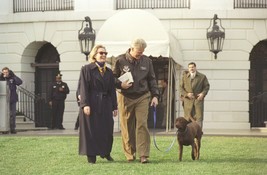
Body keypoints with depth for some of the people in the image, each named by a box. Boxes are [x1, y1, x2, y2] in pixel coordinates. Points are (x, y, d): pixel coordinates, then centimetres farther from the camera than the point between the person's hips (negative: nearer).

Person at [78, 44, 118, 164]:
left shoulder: (109, 72, 14)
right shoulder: (86, 69, -1)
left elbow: (112, 90, 14)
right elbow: (83, 88, -8)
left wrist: (114, 107, 10)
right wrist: (85, 104, -17)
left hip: (105, 104, 5)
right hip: (91, 104, -5)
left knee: (107, 129, 6)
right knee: (91, 130, -2)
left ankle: (106, 153, 22)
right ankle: (91, 156, 3)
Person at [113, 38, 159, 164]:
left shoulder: (146, 61, 6)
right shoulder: (120, 60, -2)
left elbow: (152, 79, 12)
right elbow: (113, 77, 5)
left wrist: (155, 95, 3)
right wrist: (120, 84, -14)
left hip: (142, 97, 1)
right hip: (125, 97, -1)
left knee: (142, 125, -8)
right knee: (127, 127, 3)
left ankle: (143, 155, -8)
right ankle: (130, 154, 14)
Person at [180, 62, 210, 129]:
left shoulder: (202, 77, 7)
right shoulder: (184, 76, 11)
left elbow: (207, 86, 10)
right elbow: (181, 87, 7)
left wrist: (203, 93, -8)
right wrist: (186, 94, -9)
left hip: (198, 99, -1)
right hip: (188, 100, 1)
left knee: (199, 117, -6)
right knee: (188, 117, 0)